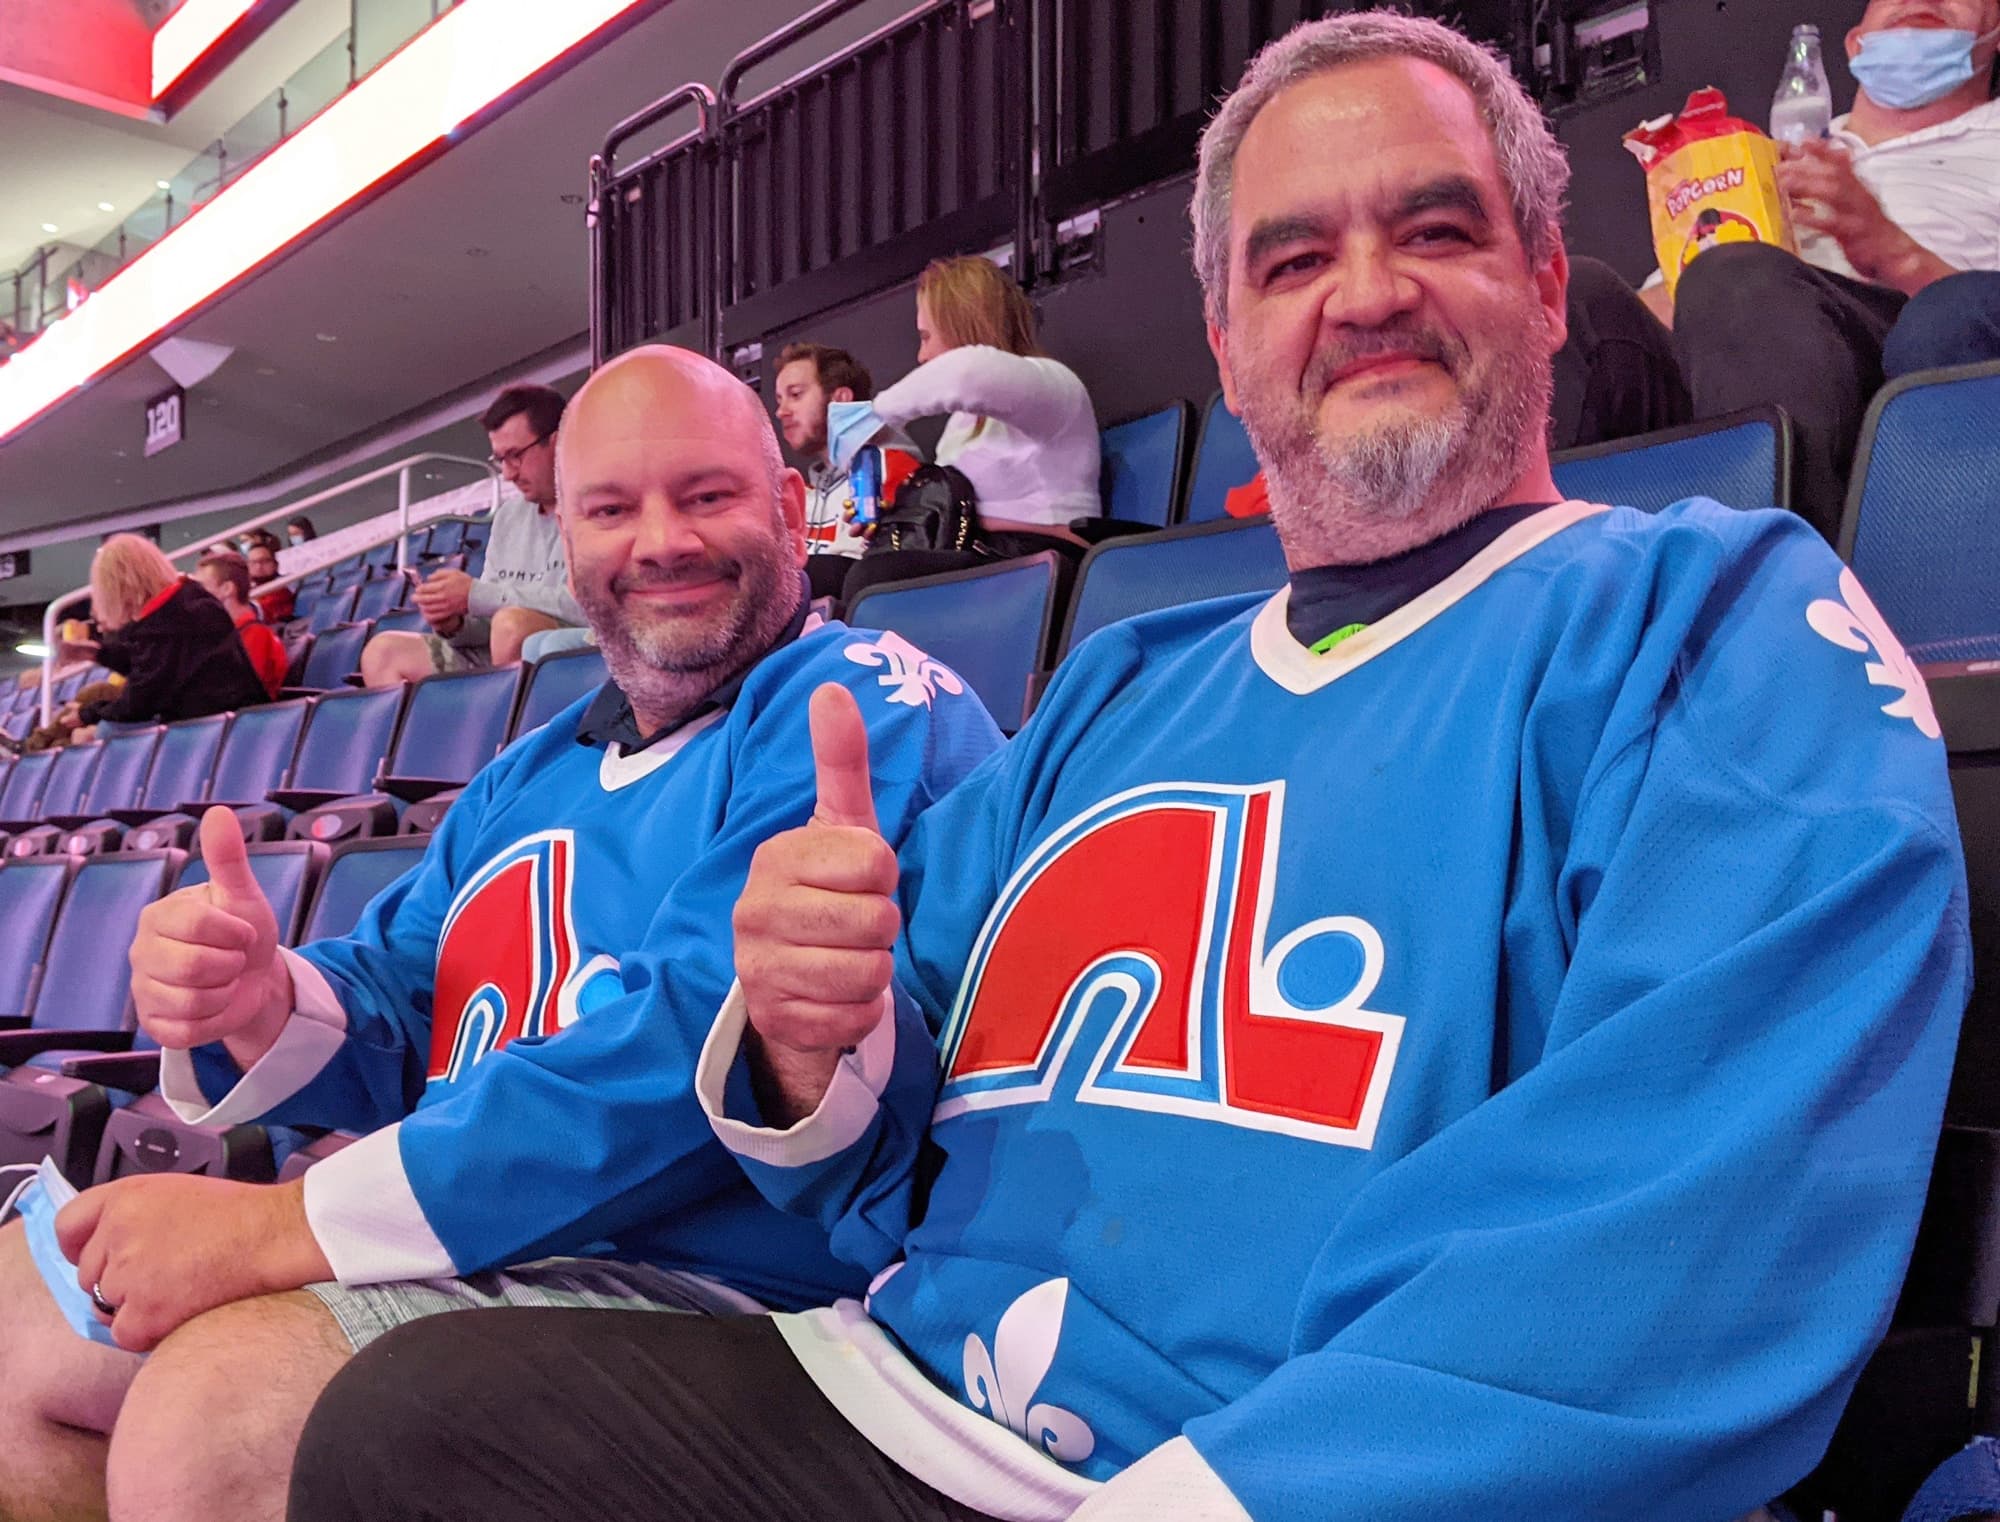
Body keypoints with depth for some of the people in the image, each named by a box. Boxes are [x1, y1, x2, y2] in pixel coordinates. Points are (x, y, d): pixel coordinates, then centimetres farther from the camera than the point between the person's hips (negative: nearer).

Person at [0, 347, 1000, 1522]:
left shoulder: (864, 708, -11)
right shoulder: (532, 778, 18)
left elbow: (699, 1042, -24)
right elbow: (396, 1015, 16)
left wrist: (279, 1224, -23)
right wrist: (262, 1007, -10)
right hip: (465, 1241, 9)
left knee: (214, 1408, -28)